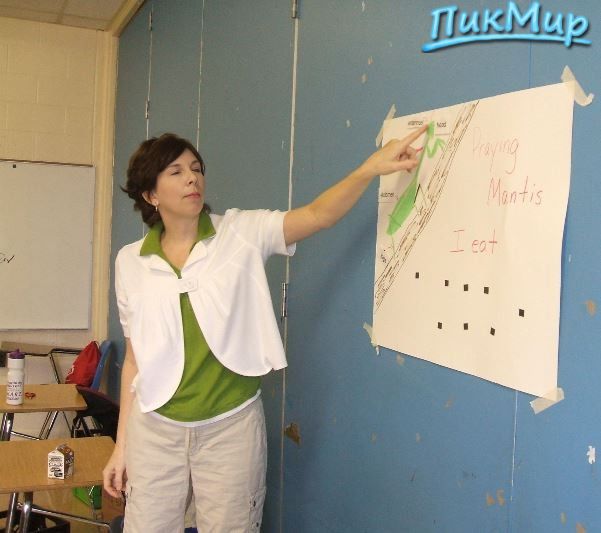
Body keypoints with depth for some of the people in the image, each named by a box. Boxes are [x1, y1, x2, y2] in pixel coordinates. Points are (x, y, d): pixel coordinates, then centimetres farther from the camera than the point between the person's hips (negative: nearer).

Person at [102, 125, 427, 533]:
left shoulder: (241, 234, -3)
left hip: (231, 425, -1)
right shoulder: (130, 262, 2)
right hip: (155, 427, 2)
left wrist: (370, 167, -33)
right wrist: (121, 445, 7)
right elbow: (135, 356, 6)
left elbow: (316, 216, -17)